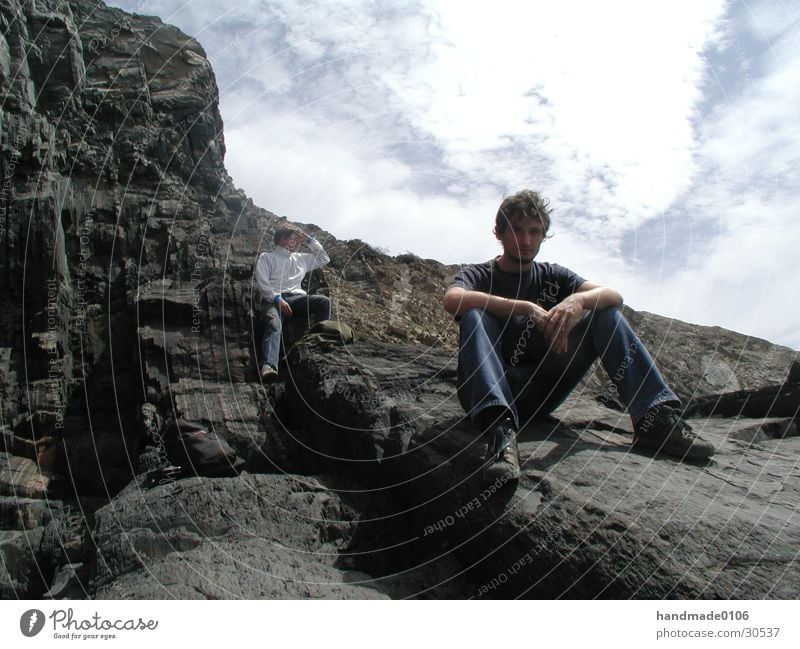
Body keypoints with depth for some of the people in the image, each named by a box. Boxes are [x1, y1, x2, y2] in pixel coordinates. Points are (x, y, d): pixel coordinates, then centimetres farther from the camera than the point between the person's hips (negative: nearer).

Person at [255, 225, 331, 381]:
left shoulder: (301, 258, 31)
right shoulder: (267, 257, 16)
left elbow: (324, 259, 37)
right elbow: (262, 282, 1)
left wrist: (310, 240, 28)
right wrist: (278, 299, -15)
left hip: (296, 297, 4)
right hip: (273, 299, -4)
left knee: (324, 301, -25)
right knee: (274, 325, -36)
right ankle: (268, 366, -58)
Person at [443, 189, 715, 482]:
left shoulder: (552, 276, 13)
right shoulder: (478, 275, 4)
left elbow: (614, 295, -4)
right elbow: (452, 299, -23)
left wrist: (578, 300, -27)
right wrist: (528, 309, -31)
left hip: (540, 394, 3)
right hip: (489, 393, -3)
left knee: (606, 313, -6)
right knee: (475, 315, -28)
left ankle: (655, 417, -19)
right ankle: (500, 431, -47)